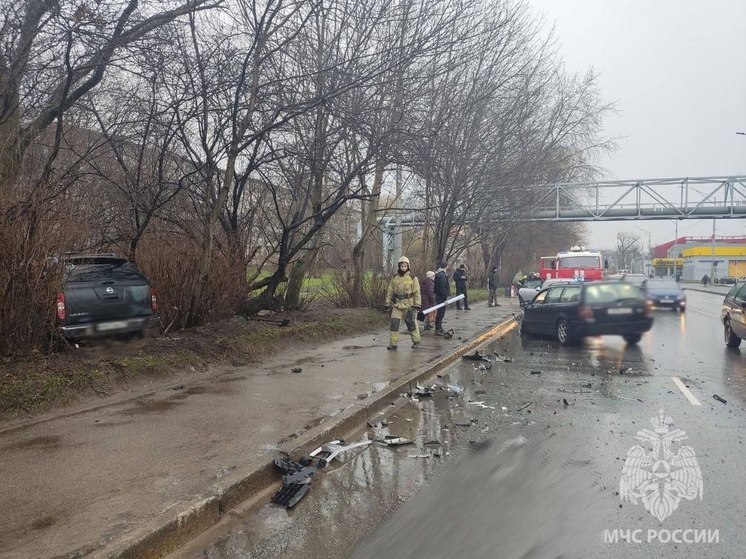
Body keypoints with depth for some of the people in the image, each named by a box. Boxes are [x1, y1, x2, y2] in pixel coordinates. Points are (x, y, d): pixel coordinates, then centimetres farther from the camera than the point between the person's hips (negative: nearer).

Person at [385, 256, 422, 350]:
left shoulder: (412, 278, -4)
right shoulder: (394, 278, 6)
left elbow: (417, 292, -3)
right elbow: (390, 291, 11)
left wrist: (417, 305, -8)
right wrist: (388, 303, 7)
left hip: (409, 305, -3)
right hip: (397, 305, 3)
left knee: (411, 324, 4)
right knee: (393, 323, -3)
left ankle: (416, 341, 22)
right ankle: (393, 343, 6)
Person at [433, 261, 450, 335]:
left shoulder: (438, 273, 13)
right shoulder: (442, 275, -19)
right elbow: (442, 288, -23)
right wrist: (445, 297, -21)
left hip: (438, 296, 10)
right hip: (442, 297, -10)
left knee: (440, 313, 16)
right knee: (440, 313, -4)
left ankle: (439, 329, 25)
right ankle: (438, 330, 0)